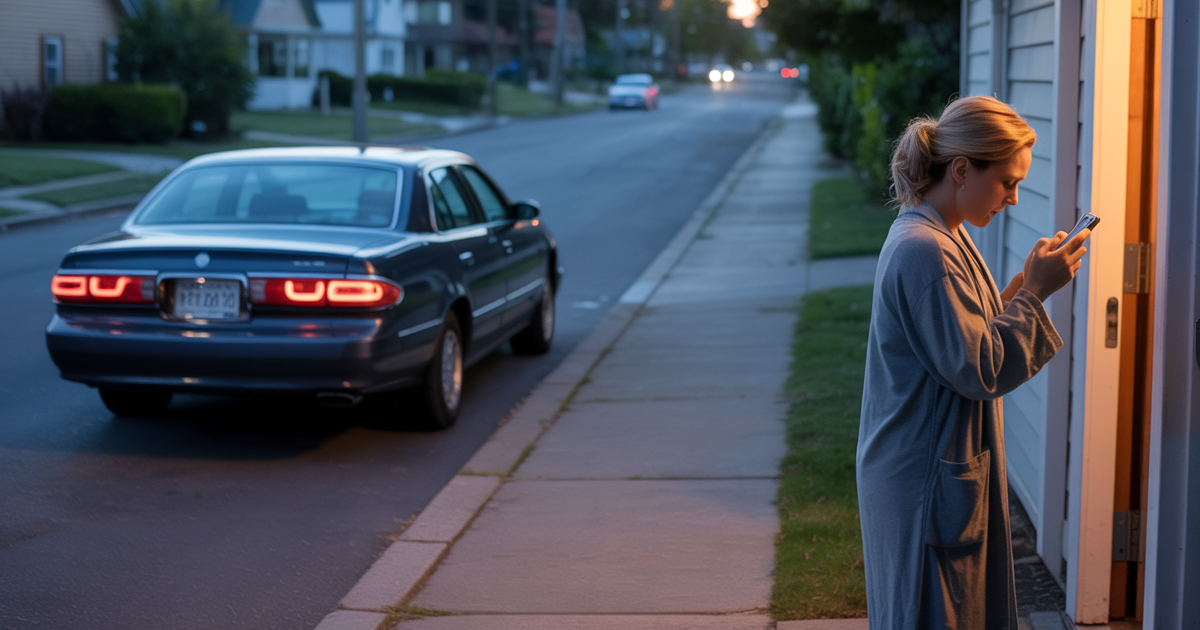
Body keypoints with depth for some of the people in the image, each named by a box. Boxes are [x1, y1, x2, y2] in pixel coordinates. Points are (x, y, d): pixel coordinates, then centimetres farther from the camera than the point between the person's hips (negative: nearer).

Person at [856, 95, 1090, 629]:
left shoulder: (943, 237, 11)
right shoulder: (924, 251, -22)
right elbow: (979, 370, -23)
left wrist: (1025, 285, 4)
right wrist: (1034, 292, -17)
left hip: (950, 468, 10)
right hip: (926, 480, -10)